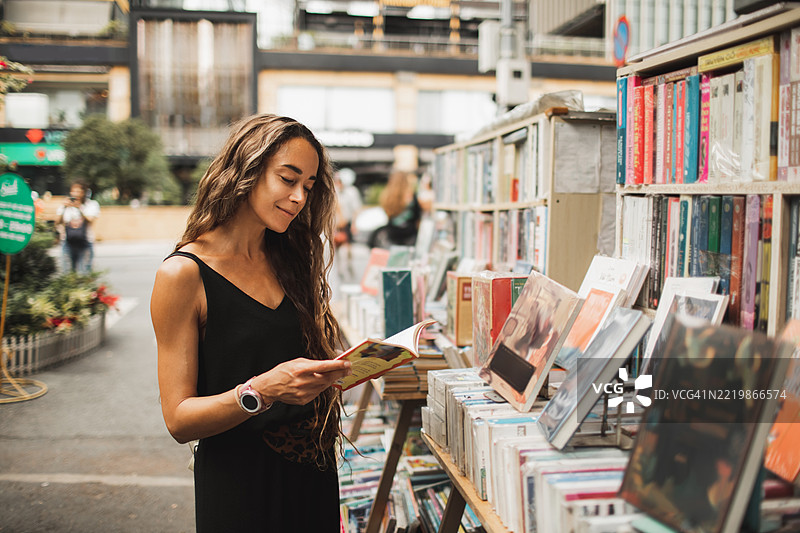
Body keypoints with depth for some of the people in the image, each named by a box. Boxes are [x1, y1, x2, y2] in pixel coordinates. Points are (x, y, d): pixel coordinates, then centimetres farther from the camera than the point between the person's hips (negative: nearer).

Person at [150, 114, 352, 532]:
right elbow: (179, 419, -14)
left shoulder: (289, 262, 6)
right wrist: (261, 391, -29)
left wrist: (338, 369, -7)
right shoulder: (183, 274, -13)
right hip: (237, 485, -5)